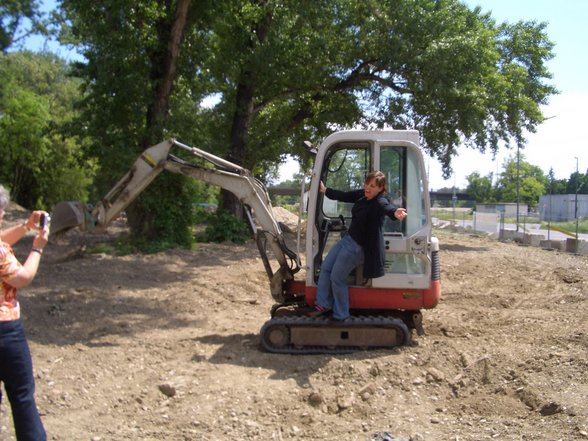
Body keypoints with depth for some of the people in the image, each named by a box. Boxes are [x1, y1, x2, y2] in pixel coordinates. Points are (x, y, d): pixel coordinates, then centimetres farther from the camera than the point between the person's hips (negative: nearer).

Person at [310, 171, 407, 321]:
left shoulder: (380, 202, -26)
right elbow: (344, 196, 12)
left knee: (337, 278, -1)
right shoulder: (362, 194, -2)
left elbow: (388, 208, -49)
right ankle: (324, 304, 26)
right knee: (325, 267, 14)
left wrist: (396, 213, -72)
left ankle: (341, 315, 16)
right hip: (348, 237, 9)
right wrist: (324, 190, 18)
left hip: (359, 246, -9)